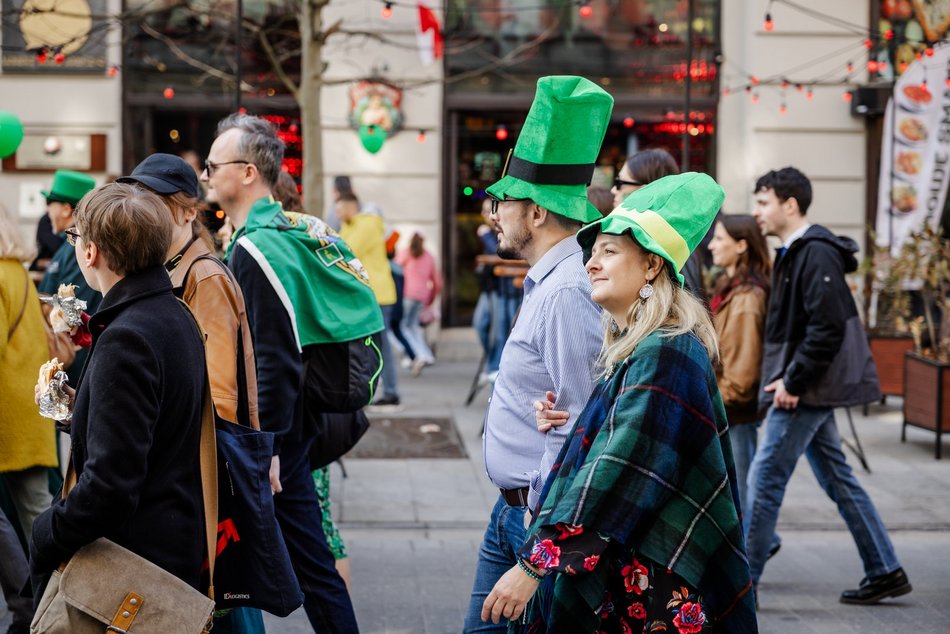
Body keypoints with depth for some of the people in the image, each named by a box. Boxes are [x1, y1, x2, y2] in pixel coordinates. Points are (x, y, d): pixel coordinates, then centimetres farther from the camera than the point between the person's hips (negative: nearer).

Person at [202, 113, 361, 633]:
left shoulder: (255, 249, -18)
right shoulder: (286, 233, 11)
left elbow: (274, 360, -23)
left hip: (269, 433, -9)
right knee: (310, 559, 14)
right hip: (289, 427, 9)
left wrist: (264, 447, -21)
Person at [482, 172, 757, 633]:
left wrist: (534, 565, -24)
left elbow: (620, 475, -23)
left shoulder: (664, 355, -17)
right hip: (622, 571, 9)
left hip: (652, 586, -9)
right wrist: (563, 423, 0)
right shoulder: (631, 348, 12)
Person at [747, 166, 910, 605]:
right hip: (805, 388, 10)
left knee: (764, 480, -6)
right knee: (837, 478, 13)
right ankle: (885, 572, 20)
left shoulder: (816, 254, -16)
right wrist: (784, 379, 10)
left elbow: (827, 329, -23)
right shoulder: (794, 254, 14)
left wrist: (793, 381, -20)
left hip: (806, 391, -10)